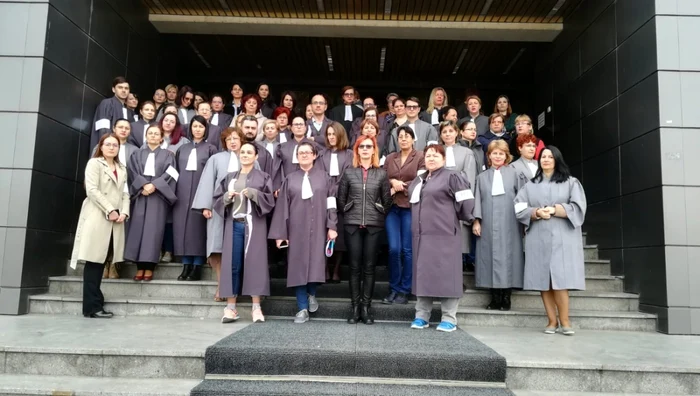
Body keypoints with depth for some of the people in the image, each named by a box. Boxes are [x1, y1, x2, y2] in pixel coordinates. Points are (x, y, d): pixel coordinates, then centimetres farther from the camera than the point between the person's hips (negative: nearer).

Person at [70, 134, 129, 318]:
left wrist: (124, 212, -4)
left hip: (116, 219, 6)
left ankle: (95, 304, 9)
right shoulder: (94, 163, 4)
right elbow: (92, 190, -8)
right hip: (97, 217, -6)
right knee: (94, 260, -6)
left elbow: (125, 193, 13)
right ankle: (92, 306, -5)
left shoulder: (122, 169, 21)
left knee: (102, 260, 6)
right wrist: (110, 211, -13)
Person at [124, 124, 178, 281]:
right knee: (138, 227, -5)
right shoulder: (137, 154, 18)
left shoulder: (167, 155, 13)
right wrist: (143, 185, -14)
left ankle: (149, 268, -7)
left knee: (153, 229, -8)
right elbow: (133, 172, 3)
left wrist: (154, 185, -15)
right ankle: (140, 268, -2)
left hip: (158, 195, -2)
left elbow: (169, 173, -1)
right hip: (140, 194, 2)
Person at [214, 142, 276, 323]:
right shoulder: (230, 177, 16)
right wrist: (227, 197, -8)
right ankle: (230, 307, 6)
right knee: (232, 264, 1)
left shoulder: (263, 177, 7)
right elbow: (217, 199, 13)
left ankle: (256, 307, 2)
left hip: (254, 225, -2)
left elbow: (270, 200, -2)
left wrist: (254, 194, -18)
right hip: (234, 225, 3)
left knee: (254, 263, -3)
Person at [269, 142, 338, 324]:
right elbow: (282, 207, 6)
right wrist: (280, 233, 0)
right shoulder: (290, 179, 9)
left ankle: (311, 294, 25)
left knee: (316, 263, -4)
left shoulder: (324, 177, 7)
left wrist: (332, 226, -9)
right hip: (296, 229, 1)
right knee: (299, 265, 1)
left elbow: (332, 203, 2)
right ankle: (302, 308, 8)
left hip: (318, 228, -1)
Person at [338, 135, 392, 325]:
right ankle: (355, 307, 11)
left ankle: (366, 307, 10)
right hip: (352, 225, 0)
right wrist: (349, 215, 10)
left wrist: (379, 216, 7)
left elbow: (387, 200, 8)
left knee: (369, 267, 3)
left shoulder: (381, 174, 5)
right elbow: (341, 198, 10)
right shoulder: (349, 173, 5)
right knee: (355, 266, 3)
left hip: (374, 225, 0)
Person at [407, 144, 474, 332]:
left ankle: (449, 319, 5)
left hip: (444, 234, -7)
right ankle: (421, 316, 17)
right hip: (421, 234, 7)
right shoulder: (418, 180, 18)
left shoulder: (451, 177, -4)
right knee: (422, 274, 9)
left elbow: (466, 201, -7)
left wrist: (457, 219, 4)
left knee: (446, 274, -4)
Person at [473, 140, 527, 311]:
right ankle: (495, 298, 7)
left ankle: (506, 297, 7)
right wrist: (476, 221, 0)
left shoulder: (514, 174, 8)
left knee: (507, 256, -1)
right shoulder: (482, 177, 14)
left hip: (509, 225, -1)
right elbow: (477, 200, 9)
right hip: (488, 226, 2)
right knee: (491, 256, 0)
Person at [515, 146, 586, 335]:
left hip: (563, 237, -2)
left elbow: (578, 207, -1)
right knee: (543, 280, -1)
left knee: (560, 279, -10)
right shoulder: (530, 185, 15)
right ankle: (552, 321, 6)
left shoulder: (571, 182, 10)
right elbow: (520, 209, 6)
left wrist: (555, 210, -13)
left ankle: (564, 321, 1)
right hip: (538, 238, 2)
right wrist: (537, 212, -11)